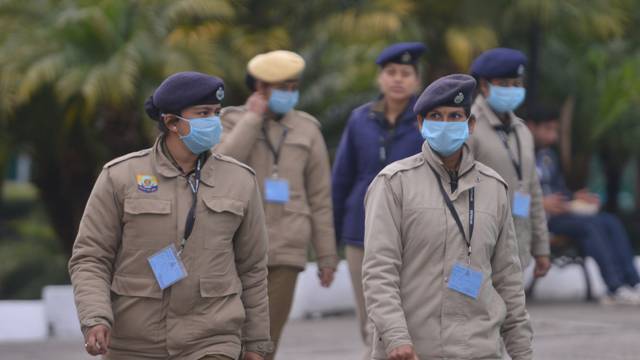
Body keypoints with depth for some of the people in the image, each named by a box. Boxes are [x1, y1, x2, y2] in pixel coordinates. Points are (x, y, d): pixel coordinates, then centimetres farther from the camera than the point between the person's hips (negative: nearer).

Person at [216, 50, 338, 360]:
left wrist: (327, 256, 5)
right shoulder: (232, 122, 3)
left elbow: (320, 197, 7)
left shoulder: (307, 130, 5)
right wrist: (253, 118, -12)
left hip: (286, 251, 1)